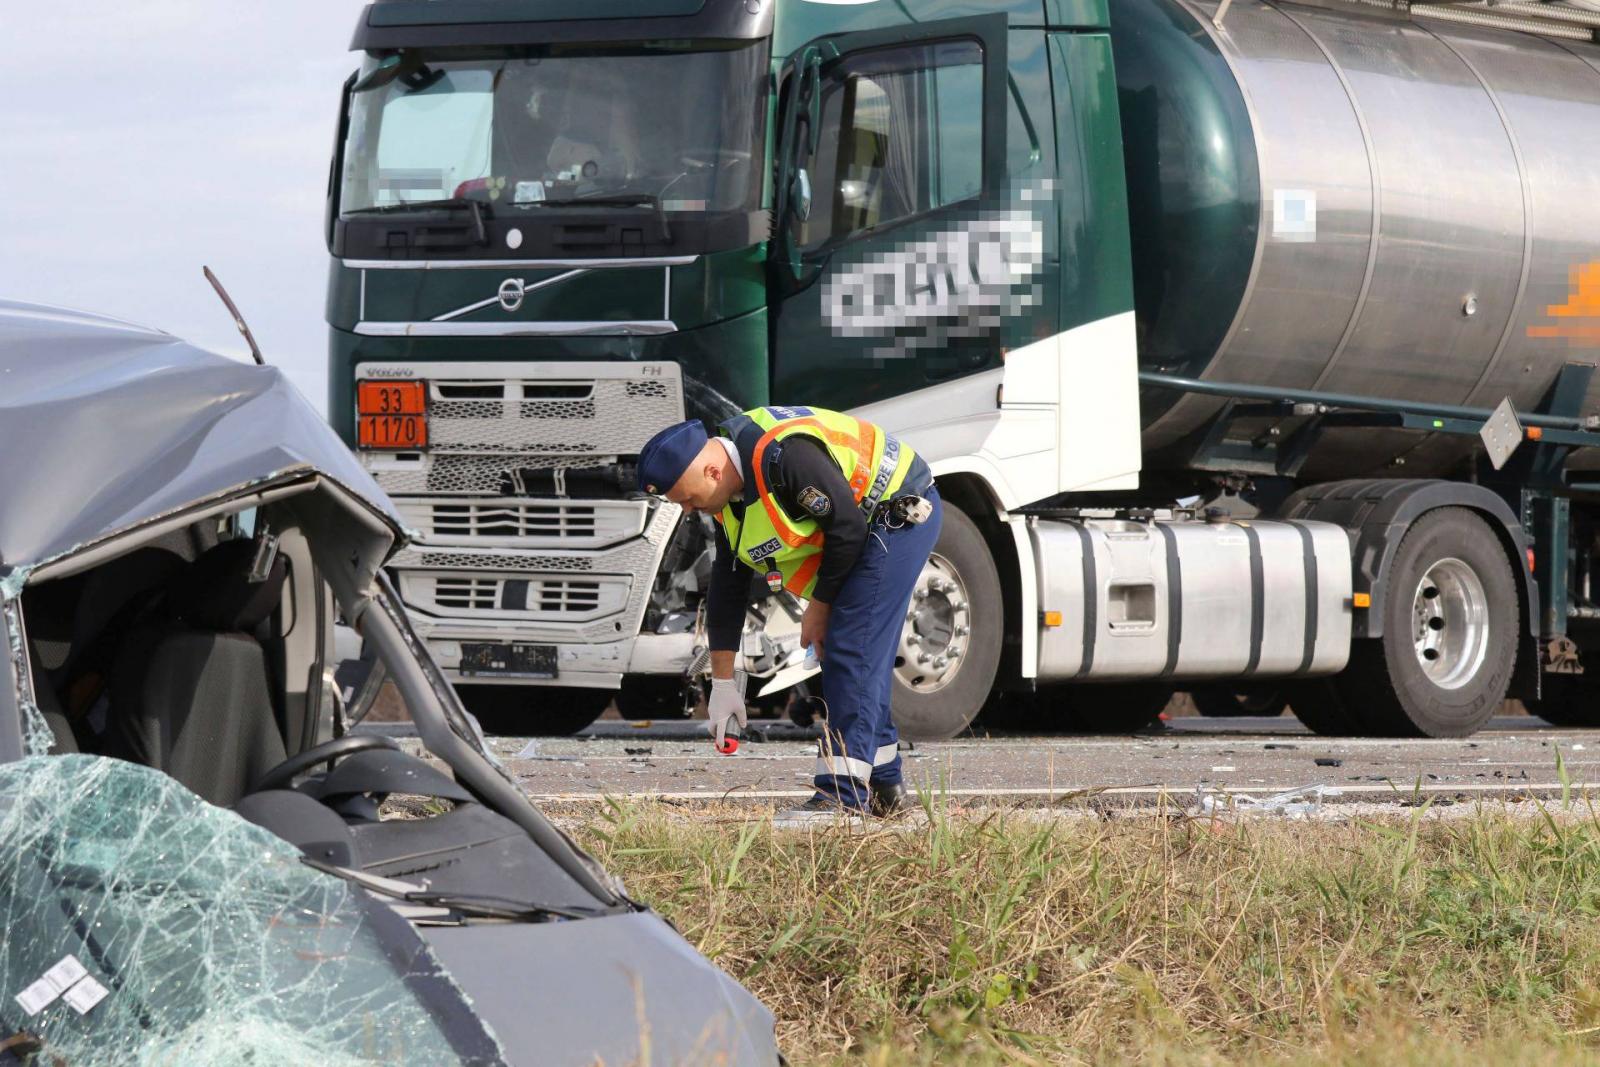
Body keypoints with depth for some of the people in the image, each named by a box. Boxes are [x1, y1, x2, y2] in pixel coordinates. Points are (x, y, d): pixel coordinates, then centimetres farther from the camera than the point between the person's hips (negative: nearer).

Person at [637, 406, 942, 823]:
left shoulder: (784, 457, -32)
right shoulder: (730, 495, 0)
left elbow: (847, 526, -25)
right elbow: (727, 585, 7)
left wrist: (819, 605, -12)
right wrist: (722, 681, 8)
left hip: (900, 513, -10)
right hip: (870, 528, 10)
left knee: (852, 653, -15)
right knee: (861, 658, 13)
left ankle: (843, 796, -19)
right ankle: (884, 788, 24)